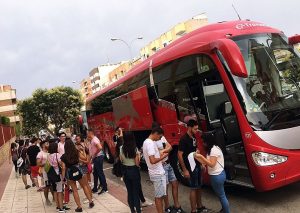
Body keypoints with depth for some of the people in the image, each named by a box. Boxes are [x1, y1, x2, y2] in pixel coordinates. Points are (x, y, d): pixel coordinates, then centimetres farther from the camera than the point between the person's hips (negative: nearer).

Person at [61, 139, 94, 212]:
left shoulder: (63, 157, -13)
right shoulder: (77, 153, -8)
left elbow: (63, 168, -13)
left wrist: (63, 178, -5)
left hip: (70, 173, -2)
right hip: (78, 171, 2)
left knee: (74, 190, 10)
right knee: (84, 186, 22)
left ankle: (79, 207, 15)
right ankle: (91, 201, 23)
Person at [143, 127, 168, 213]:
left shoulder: (146, 141, 10)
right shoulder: (150, 143, -21)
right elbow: (152, 160, -28)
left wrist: (159, 154, 12)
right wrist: (163, 157, -15)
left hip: (157, 172, 10)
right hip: (158, 173, -10)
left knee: (160, 195, 18)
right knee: (159, 196, 0)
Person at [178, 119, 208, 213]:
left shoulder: (193, 137, 6)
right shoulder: (184, 139, -19)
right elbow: (180, 155, -19)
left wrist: (201, 163, 12)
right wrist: (185, 170, -20)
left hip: (197, 165, 8)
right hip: (191, 167, -8)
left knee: (198, 187, 16)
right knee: (193, 188, -2)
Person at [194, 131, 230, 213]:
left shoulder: (214, 149, -20)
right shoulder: (213, 149, 11)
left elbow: (212, 164, -22)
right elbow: (206, 162, 9)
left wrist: (201, 156, -21)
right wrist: (197, 157, 1)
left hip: (217, 176, -10)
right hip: (218, 175, 10)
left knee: (221, 196, 0)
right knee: (221, 195, 21)